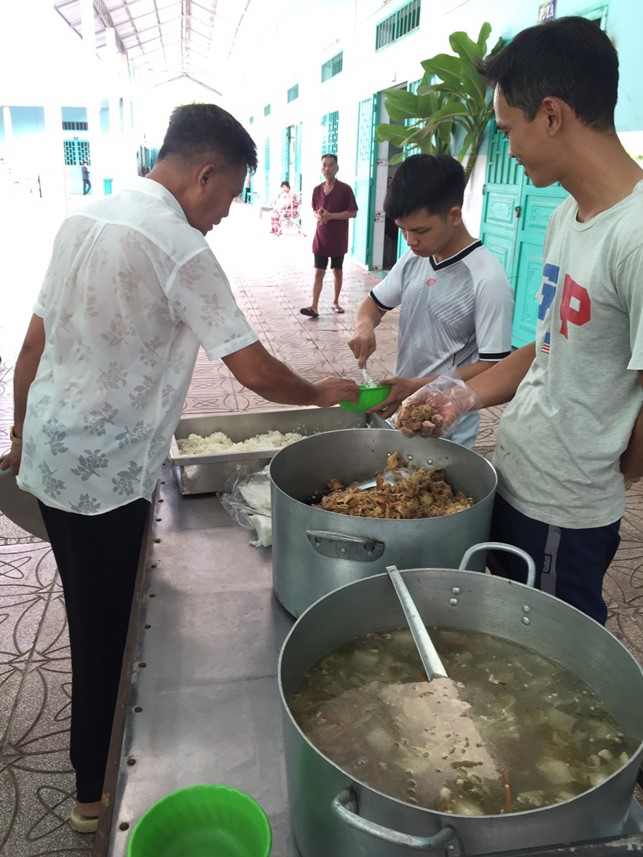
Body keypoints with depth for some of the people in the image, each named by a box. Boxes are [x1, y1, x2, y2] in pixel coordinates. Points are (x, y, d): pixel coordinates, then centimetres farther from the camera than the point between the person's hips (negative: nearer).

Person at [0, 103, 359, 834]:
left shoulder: (82, 219, 7)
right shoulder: (181, 249, -18)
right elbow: (256, 372, -18)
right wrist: (325, 393, 1)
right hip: (108, 475, -8)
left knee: (94, 617, 24)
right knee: (108, 631, 10)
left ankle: (96, 757, 46)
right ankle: (98, 791, 31)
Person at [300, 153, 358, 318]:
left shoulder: (345, 189, -8)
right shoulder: (317, 190, 4)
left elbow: (352, 213, -10)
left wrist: (331, 215, -18)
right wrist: (318, 216, -9)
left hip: (338, 239, -2)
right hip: (320, 238, 2)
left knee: (337, 271, 12)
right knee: (319, 272, -2)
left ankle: (335, 302, 26)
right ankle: (314, 306, -5)